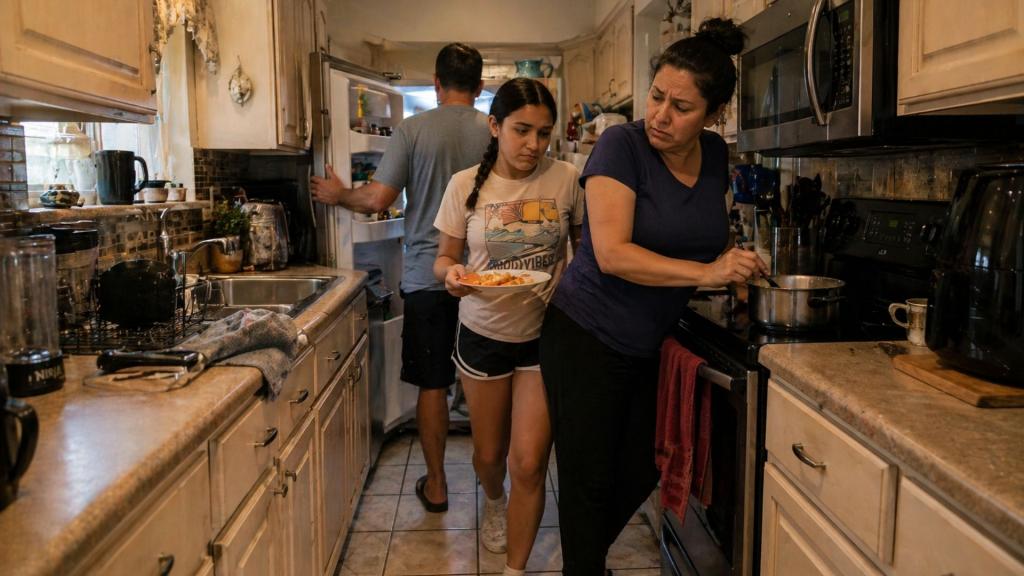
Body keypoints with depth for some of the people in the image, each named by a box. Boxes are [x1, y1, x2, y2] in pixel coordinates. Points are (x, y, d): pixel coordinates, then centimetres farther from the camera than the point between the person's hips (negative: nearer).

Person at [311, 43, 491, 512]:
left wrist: (337, 195, 8)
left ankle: (436, 485, 17)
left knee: (432, 384, 8)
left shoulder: (413, 130, -7)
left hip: (428, 276, -2)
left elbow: (377, 200, -11)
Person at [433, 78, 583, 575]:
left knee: (528, 464, -3)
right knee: (488, 453, 18)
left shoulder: (566, 179, -8)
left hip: (545, 335, -1)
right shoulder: (466, 185, -8)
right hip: (484, 334, 1)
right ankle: (494, 502, 54)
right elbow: (444, 258, 1)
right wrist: (451, 274, -22)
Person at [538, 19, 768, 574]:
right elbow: (612, 253, -27)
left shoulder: (715, 154, 1)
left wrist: (733, 264, 4)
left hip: (649, 345, 7)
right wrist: (704, 272, -32)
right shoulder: (622, 145, -18)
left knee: (641, 473, 19)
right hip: (586, 338, -6)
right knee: (590, 482, 4)